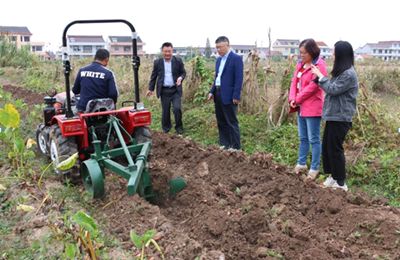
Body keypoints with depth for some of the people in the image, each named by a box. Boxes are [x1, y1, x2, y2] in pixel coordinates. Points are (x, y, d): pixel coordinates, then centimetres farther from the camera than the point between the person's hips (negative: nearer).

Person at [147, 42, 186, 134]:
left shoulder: (178, 61, 0)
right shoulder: (157, 62, 3)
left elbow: (183, 72, 7)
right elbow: (153, 76, 9)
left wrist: (181, 78, -15)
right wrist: (151, 89, 7)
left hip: (176, 90, -1)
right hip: (164, 91, 1)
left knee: (177, 109, -11)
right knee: (165, 111, 7)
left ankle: (179, 127, 10)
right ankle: (166, 129, 24)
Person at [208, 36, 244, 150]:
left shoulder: (236, 58, -10)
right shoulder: (219, 59, 14)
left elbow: (239, 78, -14)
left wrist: (236, 96, -18)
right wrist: (212, 91, 10)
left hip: (228, 96, -8)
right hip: (218, 94, 8)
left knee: (232, 122, -3)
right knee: (221, 122, 13)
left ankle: (236, 147, 5)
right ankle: (224, 144, 23)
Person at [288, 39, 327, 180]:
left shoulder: (319, 65, -14)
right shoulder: (300, 64, 12)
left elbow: (313, 86, -19)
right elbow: (294, 81, 9)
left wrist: (297, 99, -11)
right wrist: (292, 98, -7)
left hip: (312, 108, -8)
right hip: (301, 107, 9)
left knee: (313, 139, 0)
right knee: (303, 138, 17)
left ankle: (314, 168, 9)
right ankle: (301, 163, 29)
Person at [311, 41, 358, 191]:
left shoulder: (349, 74, -17)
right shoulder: (341, 72, 14)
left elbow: (333, 89, -19)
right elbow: (332, 88, 14)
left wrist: (320, 76, -10)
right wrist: (319, 77, 3)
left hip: (340, 118, -10)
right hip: (333, 116, 10)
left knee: (335, 148, -2)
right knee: (327, 146, 13)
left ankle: (340, 182, 9)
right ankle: (333, 175, 25)